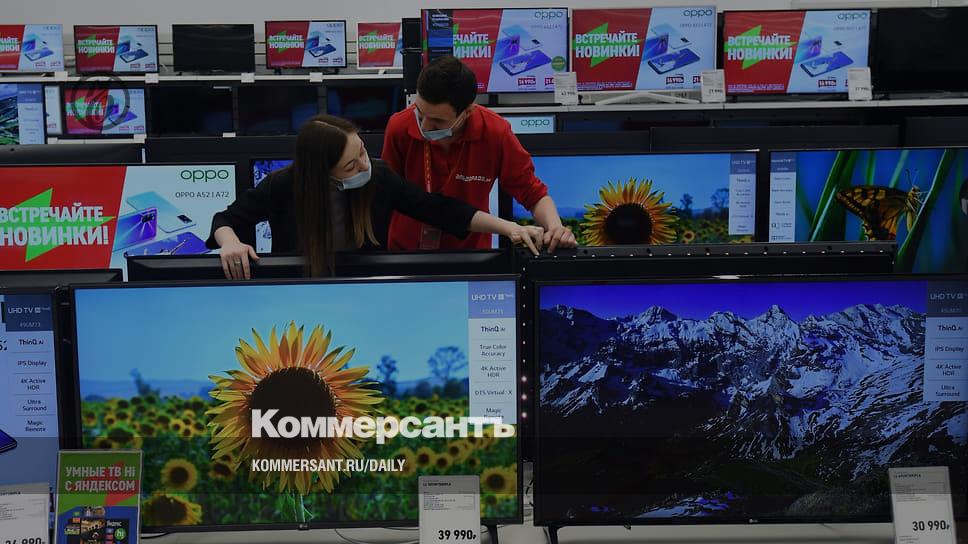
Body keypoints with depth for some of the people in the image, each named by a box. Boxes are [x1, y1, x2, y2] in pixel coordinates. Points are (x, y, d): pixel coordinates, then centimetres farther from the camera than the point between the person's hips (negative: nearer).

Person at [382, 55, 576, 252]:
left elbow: (534, 195, -7)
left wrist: (555, 227, -24)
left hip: (471, 251, 0)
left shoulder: (495, 132, -17)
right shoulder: (399, 127, -15)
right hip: (404, 251, 0)